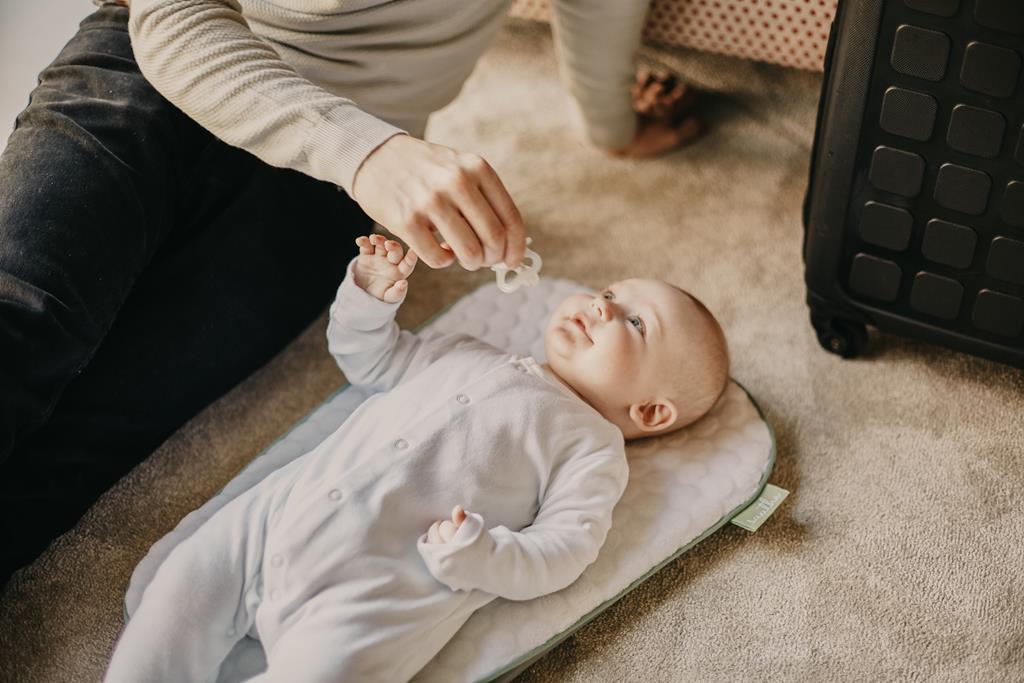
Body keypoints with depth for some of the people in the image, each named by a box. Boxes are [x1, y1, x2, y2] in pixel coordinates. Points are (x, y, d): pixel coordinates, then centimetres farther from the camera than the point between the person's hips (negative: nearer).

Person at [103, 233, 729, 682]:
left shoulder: (594, 449, 5)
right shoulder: (467, 357, 23)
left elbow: (562, 552, -6)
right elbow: (366, 359, 30)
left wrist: (479, 558, -23)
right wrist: (371, 297, 11)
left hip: (378, 592, -6)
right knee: (182, 594, -3)